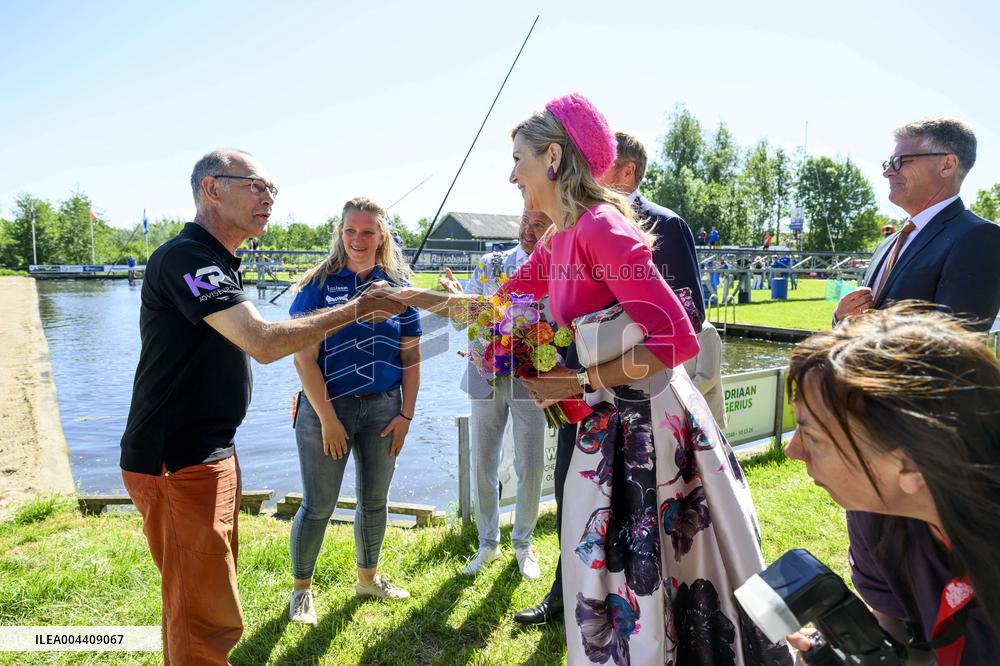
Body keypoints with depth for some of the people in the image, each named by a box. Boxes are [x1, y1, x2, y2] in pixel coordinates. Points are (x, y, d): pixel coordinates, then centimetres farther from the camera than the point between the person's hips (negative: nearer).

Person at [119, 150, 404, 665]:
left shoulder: (217, 262, 16)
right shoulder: (185, 256, -18)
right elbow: (264, 343, -27)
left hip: (210, 454, 10)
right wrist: (352, 309, -20)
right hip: (177, 463, -10)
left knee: (196, 599, 21)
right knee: (209, 620, -4)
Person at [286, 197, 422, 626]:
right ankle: (301, 590, 27)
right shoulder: (318, 284, -6)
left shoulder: (397, 287, 4)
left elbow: (411, 357, 5)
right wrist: (327, 419, -14)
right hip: (327, 405, -3)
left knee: (374, 500, 15)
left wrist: (405, 415, -1)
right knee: (318, 506, 4)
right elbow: (304, 356, -10)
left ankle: (368, 578, 37)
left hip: (383, 408, 3)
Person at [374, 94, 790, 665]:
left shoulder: (602, 227, -20)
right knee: (613, 579, 20)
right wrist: (415, 297, 23)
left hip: (650, 425, -8)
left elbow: (678, 340, -25)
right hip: (605, 425, 8)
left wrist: (578, 382, -21)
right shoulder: (555, 242, 7)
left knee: (646, 580, 7)